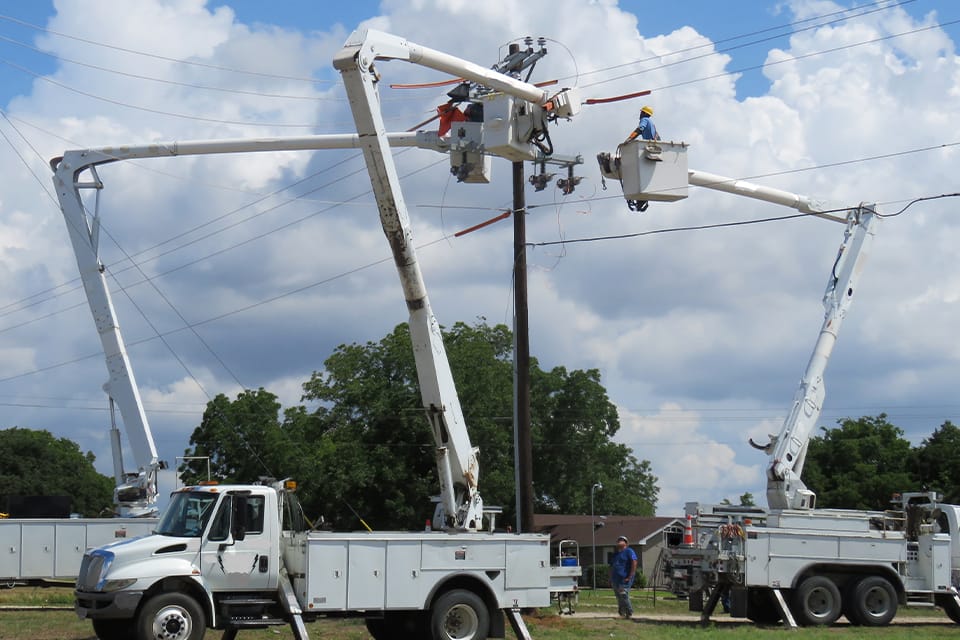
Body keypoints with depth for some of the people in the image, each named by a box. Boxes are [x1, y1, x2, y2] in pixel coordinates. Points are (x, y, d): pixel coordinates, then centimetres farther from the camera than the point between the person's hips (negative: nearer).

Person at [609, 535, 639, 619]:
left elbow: (634, 564, -14)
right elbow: (611, 567, 26)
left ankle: (629, 613, -6)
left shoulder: (629, 551, -3)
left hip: (624, 579, -8)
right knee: (619, 598, 8)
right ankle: (622, 614, 14)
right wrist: (610, 579, 18)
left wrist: (630, 577, -18)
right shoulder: (615, 554, 22)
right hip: (615, 579, 8)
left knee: (623, 595, -15)